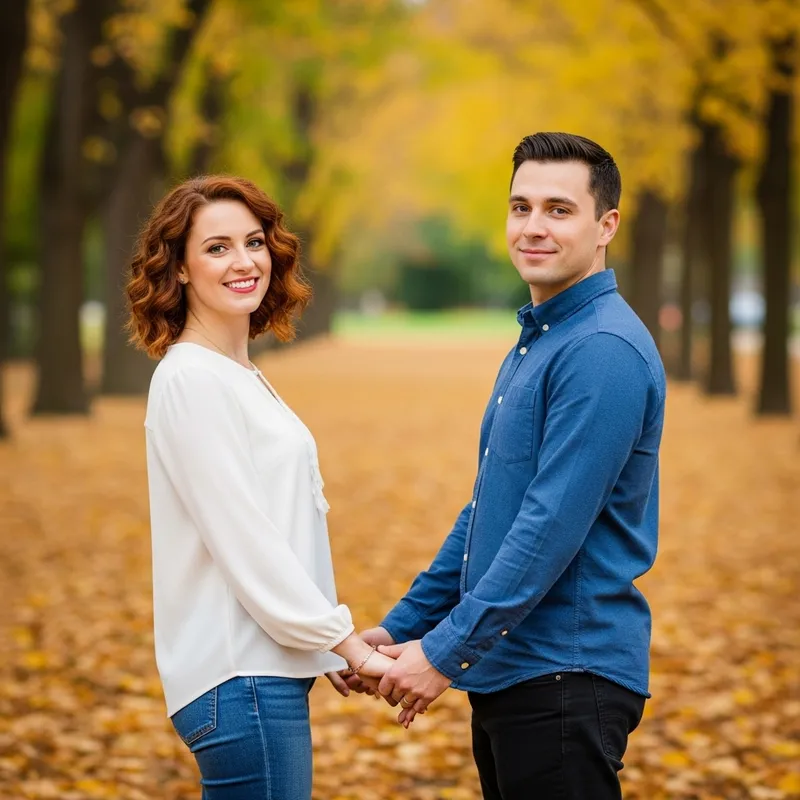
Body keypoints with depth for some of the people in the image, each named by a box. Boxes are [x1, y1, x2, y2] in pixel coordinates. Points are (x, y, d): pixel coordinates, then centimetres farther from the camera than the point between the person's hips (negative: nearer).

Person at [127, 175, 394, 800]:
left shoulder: (239, 374, 15)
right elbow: (243, 540, -17)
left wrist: (331, 645, 14)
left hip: (266, 671, 9)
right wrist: (350, 646, -14)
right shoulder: (191, 379, -13)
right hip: (239, 678, -9)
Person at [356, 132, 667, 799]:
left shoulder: (604, 350, -16)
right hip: (505, 671, 9)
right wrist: (401, 627, 16)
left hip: (566, 672, -9)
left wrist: (446, 651, -19)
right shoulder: (535, 342, 16)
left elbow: (553, 526, -22)